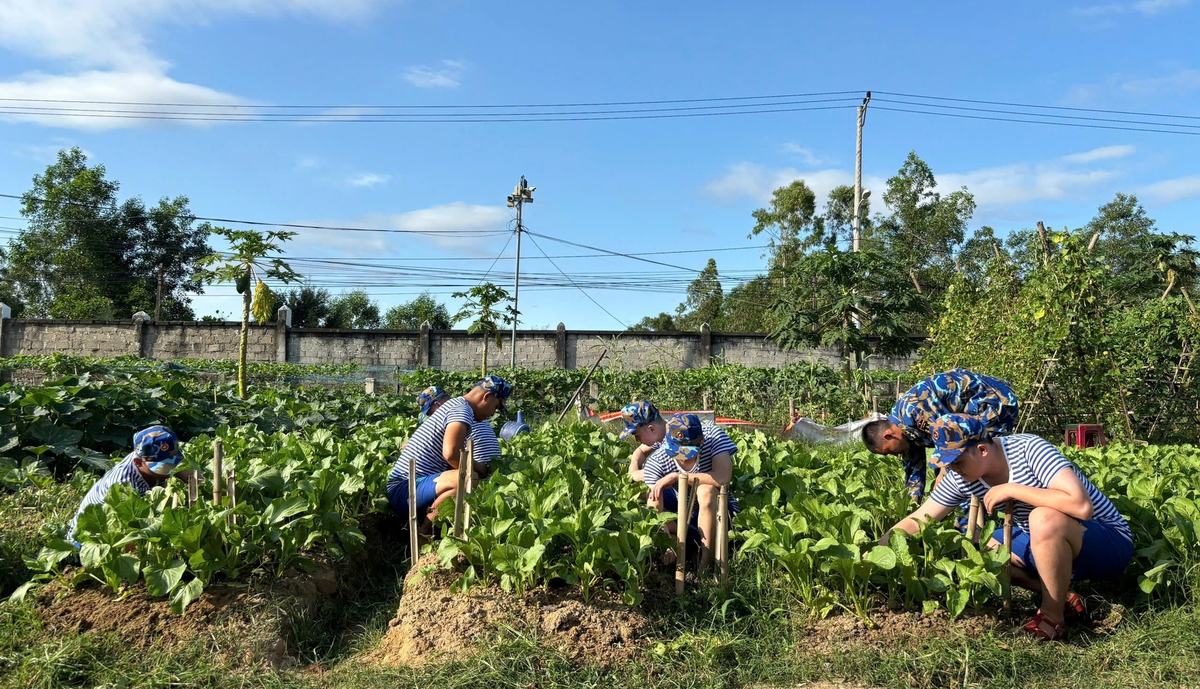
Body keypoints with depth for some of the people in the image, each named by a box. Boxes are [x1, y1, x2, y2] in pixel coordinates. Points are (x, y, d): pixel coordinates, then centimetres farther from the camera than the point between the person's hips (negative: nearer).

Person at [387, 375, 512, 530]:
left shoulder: (452, 405, 20)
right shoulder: (462, 410, -11)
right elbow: (451, 453, -28)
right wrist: (477, 467, -7)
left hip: (402, 489, 11)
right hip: (405, 491, -11)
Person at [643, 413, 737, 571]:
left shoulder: (713, 435, -23)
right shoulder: (656, 463, -21)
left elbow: (723, 478, -37)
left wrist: (677, 477, -35)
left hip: (718, 514, -2)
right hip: (684, 520, 2)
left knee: (706, 491, -34)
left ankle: (707, 561, -22)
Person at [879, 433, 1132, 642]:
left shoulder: (1030, 450, -27)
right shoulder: (961, 477, -10)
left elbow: (1081, 506, -39)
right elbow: (917, 520, -5)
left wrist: (1012, 489, -32)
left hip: (1108, 544, -7)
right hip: (1053, 544, 7)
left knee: (1045, 519, -36)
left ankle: (1053, 618, -15)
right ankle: (1063, 599, 2)